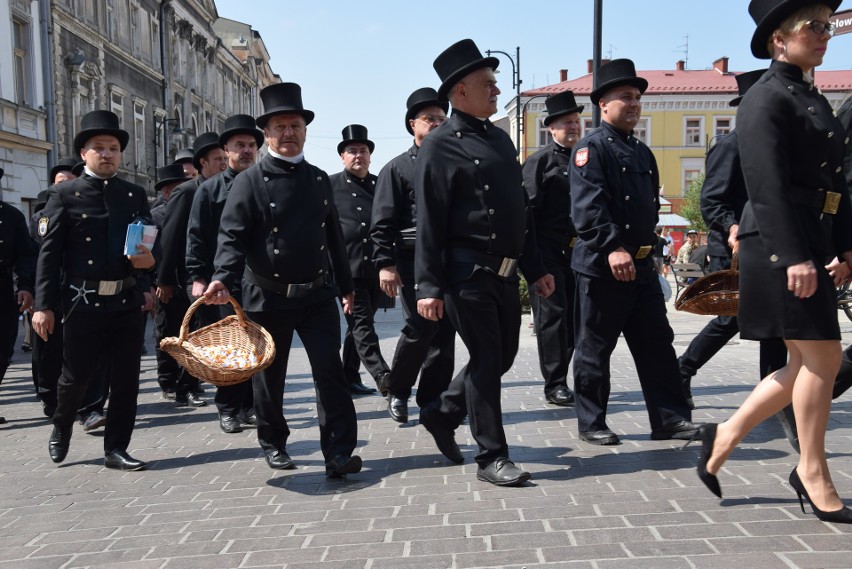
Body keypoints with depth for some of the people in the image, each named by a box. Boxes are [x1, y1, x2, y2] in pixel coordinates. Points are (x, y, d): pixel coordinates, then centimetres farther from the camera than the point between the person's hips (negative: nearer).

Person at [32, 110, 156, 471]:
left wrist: (149, 259, -8)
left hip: (126, 301, 3)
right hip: (83, 302, -3)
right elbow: (49, 255, -3)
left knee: (126, 378, 4)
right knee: (76, 375, 9)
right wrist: (43, 306, -8)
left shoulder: (136, 195, 10)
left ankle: (116, 449, 16)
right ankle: (61, 430, 38)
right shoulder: (66, 196, 0)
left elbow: (150, 244, 15)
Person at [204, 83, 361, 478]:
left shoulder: (319, 179, 11)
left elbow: (334, 238, 17)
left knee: (329, 368, -6)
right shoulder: (250, 181, -3)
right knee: (269, 375, 11)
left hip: (317, 294, 3)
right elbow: (232, 235, -12)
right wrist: (223, 278, -29)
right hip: (267, 297, -2)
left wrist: (345, 286, 19)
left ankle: (339, 453, -3)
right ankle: (273, 444, 31)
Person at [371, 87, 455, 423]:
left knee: (445, 332, 4)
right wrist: (385, 263, -14)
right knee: (420, 328, -11)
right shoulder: (397, 169, 3)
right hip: (412, 262, -5)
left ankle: (432, 401, 14)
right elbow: (382, 222, -4)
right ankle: (396, 390, 12)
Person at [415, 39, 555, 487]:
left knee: (503, 357, 14)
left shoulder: (500, 139, 16)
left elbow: (520, 211, 19)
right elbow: (428, 223, -12)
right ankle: (492, 457, 12)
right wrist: (428, 287, -17)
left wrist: (535, 269, 17)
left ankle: (442, 414, 33)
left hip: (505, 274, 8)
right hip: (469, 274, -8)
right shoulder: (440, 146, -8)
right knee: (486, 361, -2)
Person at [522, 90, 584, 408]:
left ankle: (560, 380, 20)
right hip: (548, 251, -6)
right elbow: (528, 208, -9)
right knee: (553, 315, -5)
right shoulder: (540, 161, -3)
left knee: (573, 317, 9)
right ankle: (555, 385, 0)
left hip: (576, 252, 6)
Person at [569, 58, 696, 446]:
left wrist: (648, 249, 20)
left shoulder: (642, 152, 19)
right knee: (594, 348, 2)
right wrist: (612, 247, -28)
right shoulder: (591, 147, -6)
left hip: (641, 265, 8)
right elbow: (587, 206, -19)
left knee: (657, 342, 8)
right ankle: (591, 424, 13)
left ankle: (670, 419, 16)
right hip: (601, 266, -8)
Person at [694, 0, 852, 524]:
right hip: (780, 246, -9)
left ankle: (725, 436, 21)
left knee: (808, 364, 11)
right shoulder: (766, 99, -9)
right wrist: (795, 257, -23)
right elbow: (768, 186, -18)